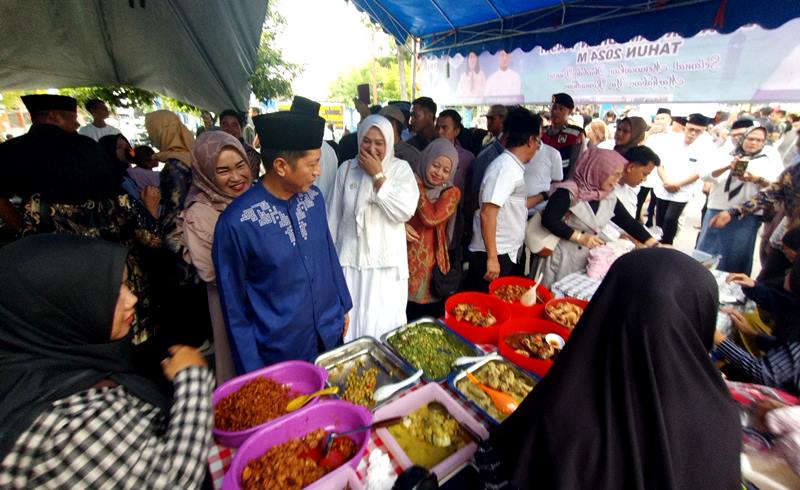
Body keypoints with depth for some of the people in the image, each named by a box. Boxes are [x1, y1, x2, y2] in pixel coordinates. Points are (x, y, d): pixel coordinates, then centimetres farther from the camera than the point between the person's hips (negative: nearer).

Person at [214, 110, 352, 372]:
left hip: (331, 334, 5)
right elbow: (234, 302, -11)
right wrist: (251, 368, -5)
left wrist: (342, 307, 11)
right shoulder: (236, 223, -21)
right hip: (280, 354, -5)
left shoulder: (313, 196, -7)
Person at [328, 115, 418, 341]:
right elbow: (334, 216, 8)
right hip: (350, 259, 2)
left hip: (386, 261, -1)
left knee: (384, 324, 5)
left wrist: (378, 175, -13)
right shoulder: (347, 168, 5)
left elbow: (405, 211, -15)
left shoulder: (400, 168, -1)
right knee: (350, 321, 9)